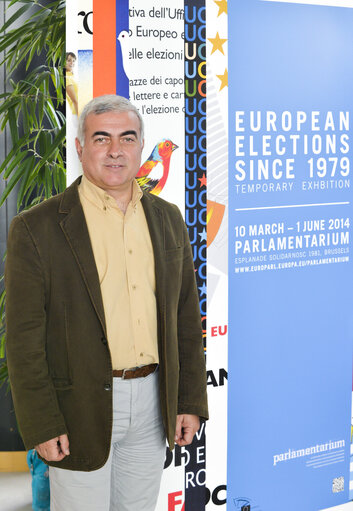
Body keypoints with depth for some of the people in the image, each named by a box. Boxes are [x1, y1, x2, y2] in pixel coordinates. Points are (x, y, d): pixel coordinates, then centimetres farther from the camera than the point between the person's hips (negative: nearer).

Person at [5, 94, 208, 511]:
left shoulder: (168, 220, 7)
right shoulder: (36, 229, -9)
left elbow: (186, 317, 10)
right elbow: (24, 339, -10)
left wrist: (190, 402, 7)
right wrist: (41, 425, -12)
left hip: (152, 400, 5)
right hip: (80, 409, -4)